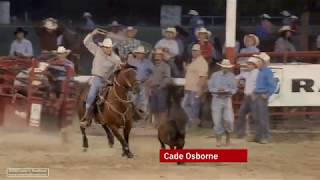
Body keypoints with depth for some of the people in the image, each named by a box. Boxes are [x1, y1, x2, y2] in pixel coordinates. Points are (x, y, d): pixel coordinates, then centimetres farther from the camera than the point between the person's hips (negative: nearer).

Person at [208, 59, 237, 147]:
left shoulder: (232, 76, 5)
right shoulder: (215, 75, 6)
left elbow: (234, 89, 2)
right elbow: (210, 87, 2)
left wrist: (227, 91, -17)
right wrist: (217, 91, -15)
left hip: (227, 100, 0)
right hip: (216, 99, 0)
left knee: (229, 120, -9)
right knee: (217, 121, -1)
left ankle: (228, 136, 16)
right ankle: (218, 140, 10)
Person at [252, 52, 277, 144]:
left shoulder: (267, 72, -14)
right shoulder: (260, 72, 14)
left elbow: (273, 85, -20)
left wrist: (267, 95, -18)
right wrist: (255, 93, 16)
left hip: (262, 96, -10)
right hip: (257, 96, 10)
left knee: (263, 117, -6)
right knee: (257, 117, 13)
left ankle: (266, 136, -1)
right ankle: (258, 136, 21)